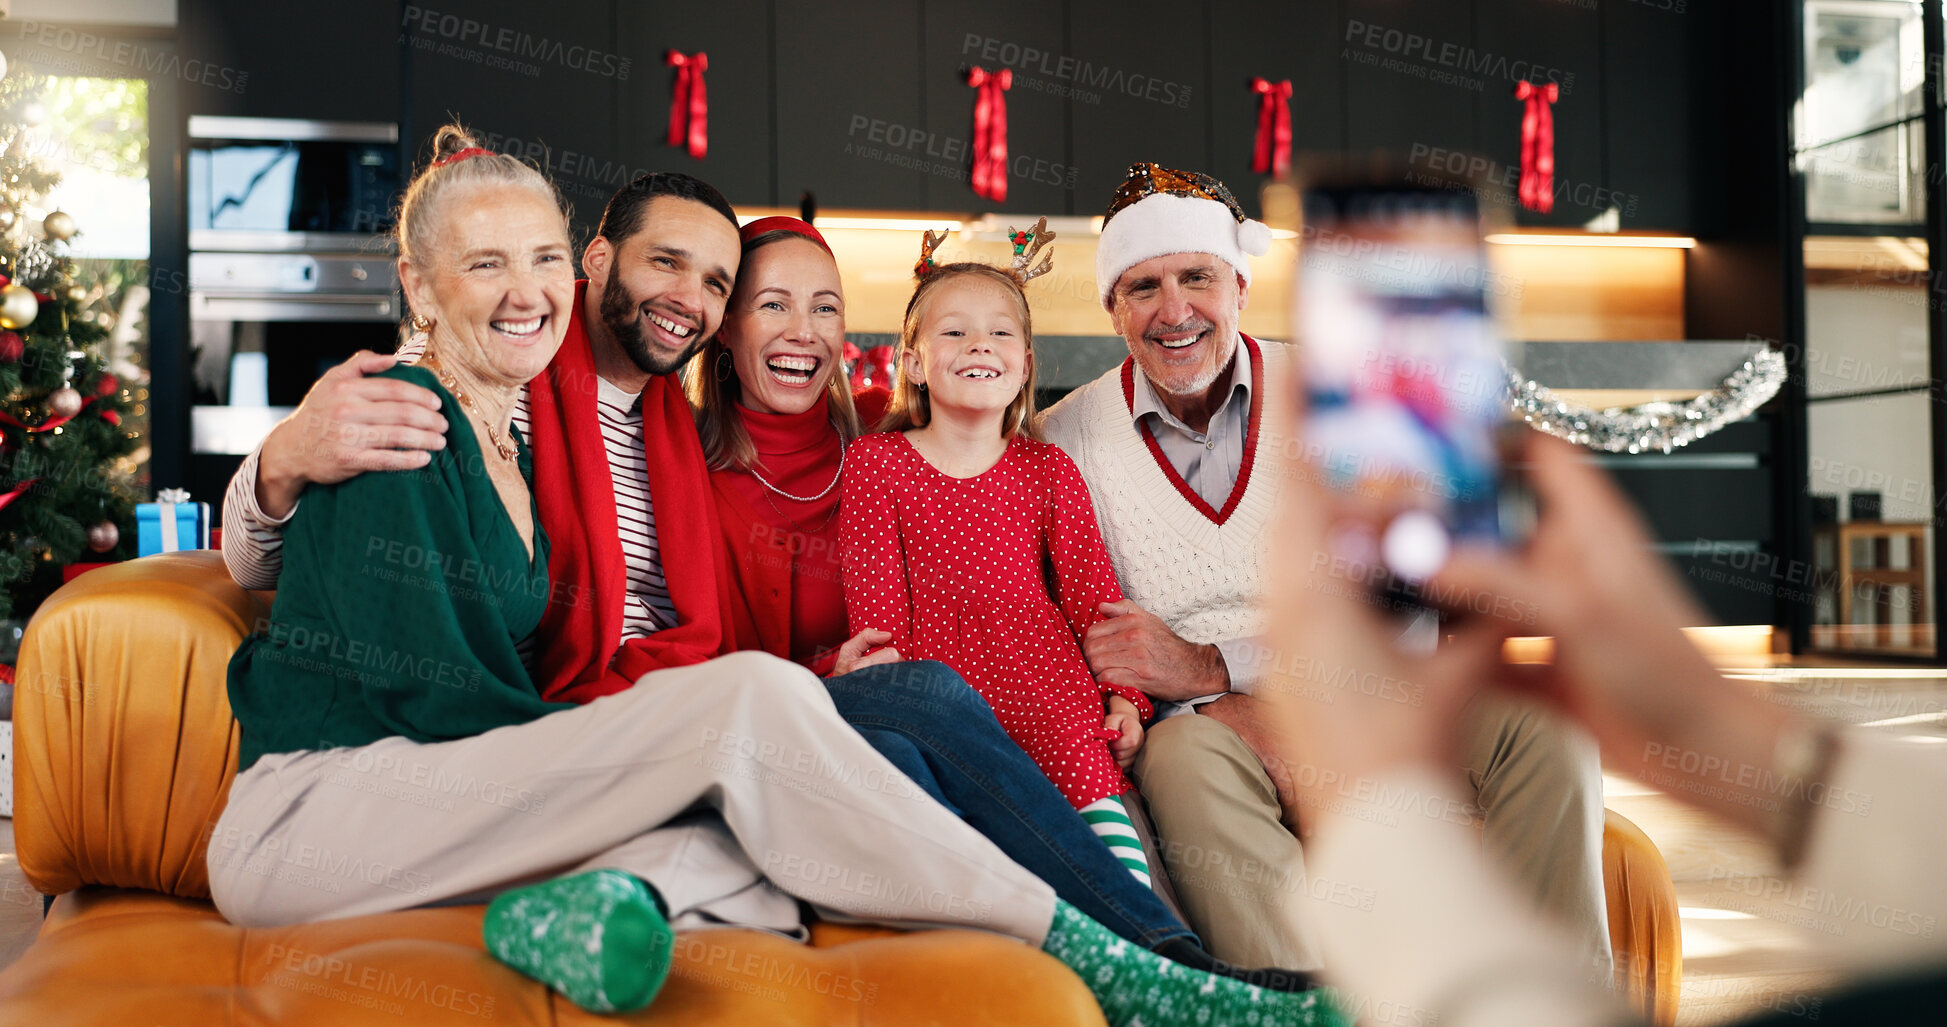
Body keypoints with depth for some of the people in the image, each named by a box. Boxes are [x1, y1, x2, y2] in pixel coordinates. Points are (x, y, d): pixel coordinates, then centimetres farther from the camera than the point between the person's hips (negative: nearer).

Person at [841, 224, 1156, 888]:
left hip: (1044, 676, 2)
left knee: (1082, 754, -29)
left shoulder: (1047, 470, 16)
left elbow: (1091, 589, 13)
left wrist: (1127, 694, 2)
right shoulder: (875, 463, 10)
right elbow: (877, 600, 6)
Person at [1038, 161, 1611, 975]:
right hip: (1204, 728, -1)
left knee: (1542, 728, -22)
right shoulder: (1063, 441, 1)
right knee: (1185, 757, -35)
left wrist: (1207, 665, -19)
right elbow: (1084, 651, -4)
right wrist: (1241, 715, -22)